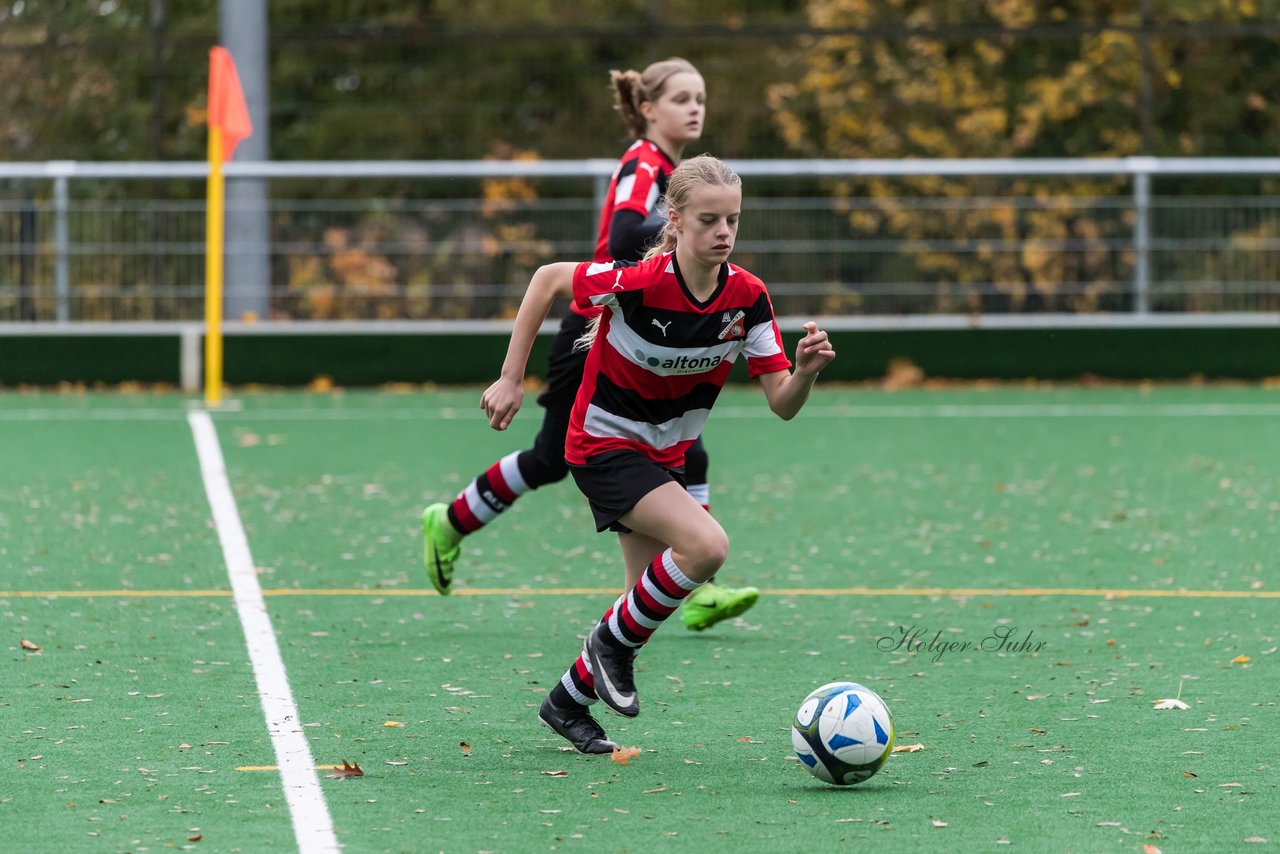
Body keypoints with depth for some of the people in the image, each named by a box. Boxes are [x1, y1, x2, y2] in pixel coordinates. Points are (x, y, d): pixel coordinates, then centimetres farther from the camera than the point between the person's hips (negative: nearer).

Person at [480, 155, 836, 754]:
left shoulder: (747, 298, -13)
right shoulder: (638, 283, -27)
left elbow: (782, 405, -11)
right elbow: (548, 279, -11)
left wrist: (805, 371, -33)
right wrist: (511, 379, -11)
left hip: (663, 454, 7)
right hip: (604, 442, -6)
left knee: (649, 605, 11)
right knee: (706, 545, -27)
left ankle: (568, 702, 33)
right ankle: (614, 641, -5)